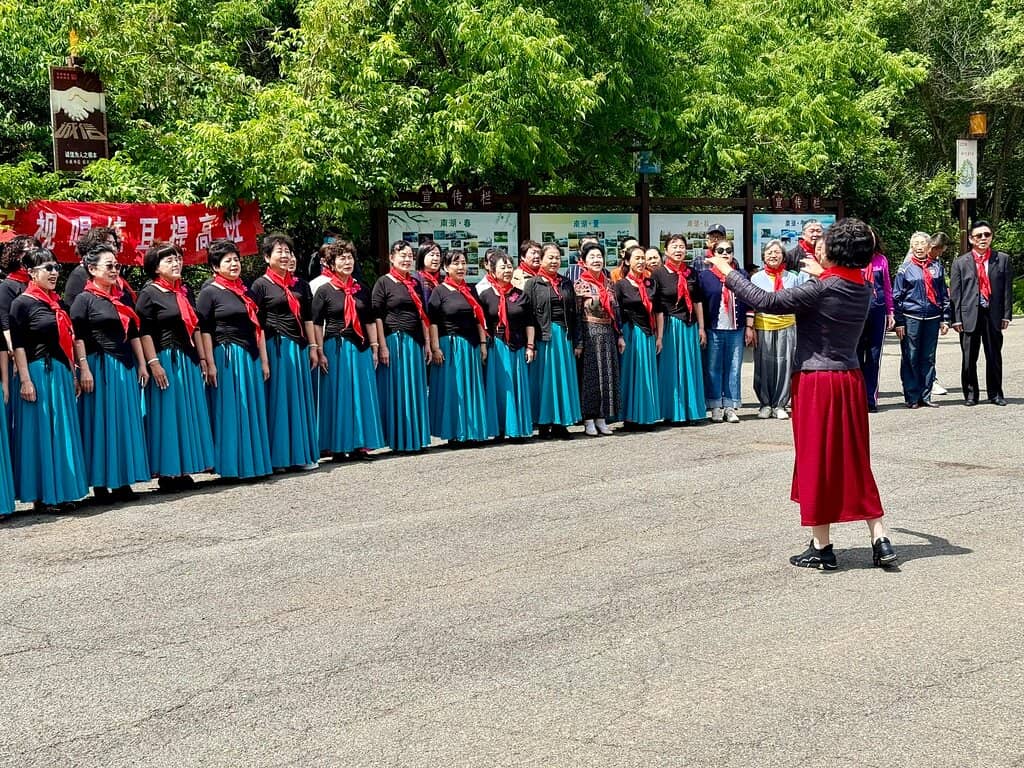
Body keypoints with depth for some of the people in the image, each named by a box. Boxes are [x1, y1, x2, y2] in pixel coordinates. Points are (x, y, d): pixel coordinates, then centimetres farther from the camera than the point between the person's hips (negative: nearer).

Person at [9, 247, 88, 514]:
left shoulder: (58, 304, 14)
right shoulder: (22, 303, -6)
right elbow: (18, 345, -11)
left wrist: (73, 375, 15)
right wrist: (25, 380, -17)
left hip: (62, 374, 7)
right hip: (38, 374, -7)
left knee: (64, 432, 9)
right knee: (41, 434, -2)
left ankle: (61, 492, 17)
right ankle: (43, 496, 5)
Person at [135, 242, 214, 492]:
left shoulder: (185, 291, 13)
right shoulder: (148, 293, -5)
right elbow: (144, 332, -11)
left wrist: (202, 358, 13)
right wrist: (153, 364, -18)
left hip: (189, 359, 7)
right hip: (165, 361, -7)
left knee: (190, 413, 8)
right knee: (167, 415, -3)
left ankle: (183, 469, 16)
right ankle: (166, 472, 4)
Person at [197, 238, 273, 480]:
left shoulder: (246, 292, 15)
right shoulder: (209, 293, -3)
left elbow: (258, 327, 16)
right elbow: (204, 331, -9)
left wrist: (264, 360, 12)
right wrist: (210, 364, -15)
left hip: (250, 357, 6)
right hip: (226, 357, -6)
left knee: (254, 411, 8)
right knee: (230, 412, -3)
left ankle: (254, 462, 16)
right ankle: (232, 466, 4)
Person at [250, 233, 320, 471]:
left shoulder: (300, 284, 13)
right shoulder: (261, 285, -2)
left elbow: (308, 318, 14)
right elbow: (256, 324, -6)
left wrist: (313, 347, 8)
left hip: (299, 346, 5)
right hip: (275, 347, -5)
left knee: (301, 399, 8)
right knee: (278, 400, -2)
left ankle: (302, 454, 16)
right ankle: (278, 458, 4)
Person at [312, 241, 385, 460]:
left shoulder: (362, 290, 11)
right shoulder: (324, 291, -2)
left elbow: (370, 321, 14)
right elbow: (317, 324, -4)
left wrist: (374, 348, 8)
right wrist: (320, 353, -10)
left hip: (361, 349, 4)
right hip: (335, 348, -4)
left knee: (362, 395, 5)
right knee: (338, 397, -1)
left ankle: (359, 444, 13)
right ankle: (338, 446, 6)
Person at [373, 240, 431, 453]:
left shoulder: (416, 283, 14)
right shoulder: (383, 282, -3)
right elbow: (377, 316, -9)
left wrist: (426, 343, 12)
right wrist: (382, 346, -15)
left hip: (415, 343, 6)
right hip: (394, 341, -6)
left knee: (416, 392, 8)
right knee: (396, 391, -1)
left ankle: (415, 439, 16)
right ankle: (398, 440, 6)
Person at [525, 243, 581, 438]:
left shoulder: (566, 284, 13)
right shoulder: (533, 284, -1)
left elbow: (573, 314, 14)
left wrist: (576, 341, 9)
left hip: (564, 335, 4)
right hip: (543, 336, -4)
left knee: (564, 377, 5)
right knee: (545, 378, 0)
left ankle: (561, 423, 11)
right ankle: (544, 423, 6)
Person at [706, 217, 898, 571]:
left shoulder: (819, 290, -18)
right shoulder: (862, 290, 4)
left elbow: (766, 302, -20)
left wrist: (728, 272, -10)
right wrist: (822, 275, 42)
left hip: (816, 382, -7)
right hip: (851, 380, 7)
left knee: (816, 462, 3)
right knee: (854, 462, 14)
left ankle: (821, 547, 10)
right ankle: (880, 539, 11)